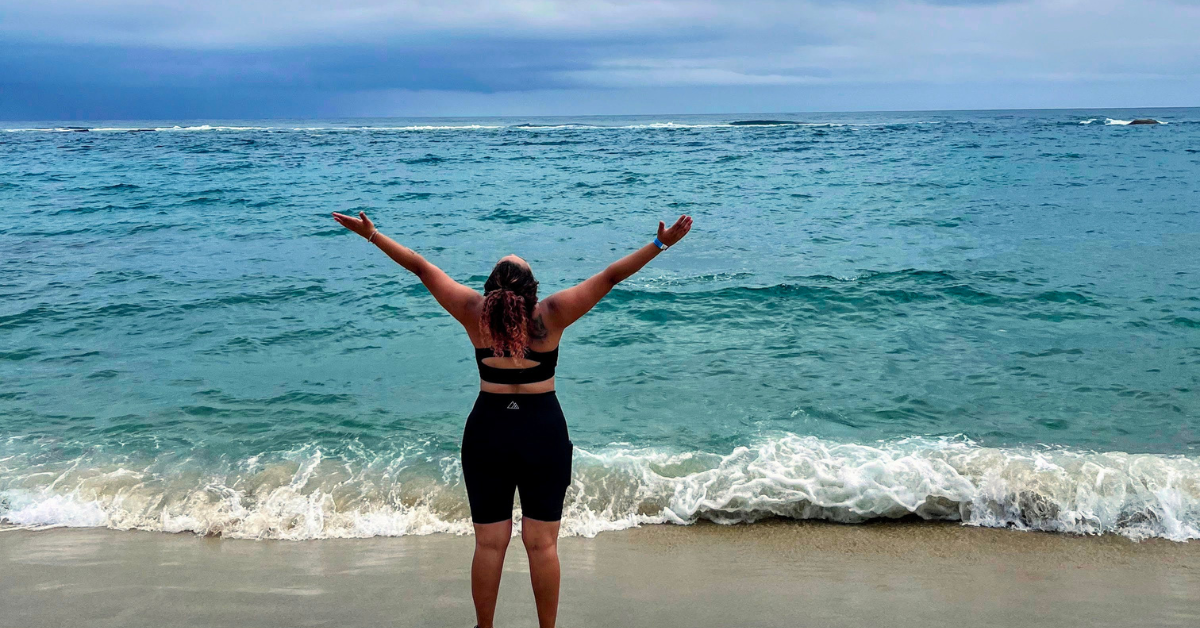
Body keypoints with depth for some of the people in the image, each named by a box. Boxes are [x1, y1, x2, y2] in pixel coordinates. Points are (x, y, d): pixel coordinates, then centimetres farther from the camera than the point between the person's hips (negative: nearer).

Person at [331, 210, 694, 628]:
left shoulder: (474, 313, -9)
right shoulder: (551, 315, -13)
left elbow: (421, 268, -2)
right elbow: (610, 277, -11)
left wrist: (372, 234, 6)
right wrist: (661, 244, -8)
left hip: (487, 433, 1)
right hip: (544, 434, -1)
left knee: (489, 544, 10)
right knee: (542, 544, 7)